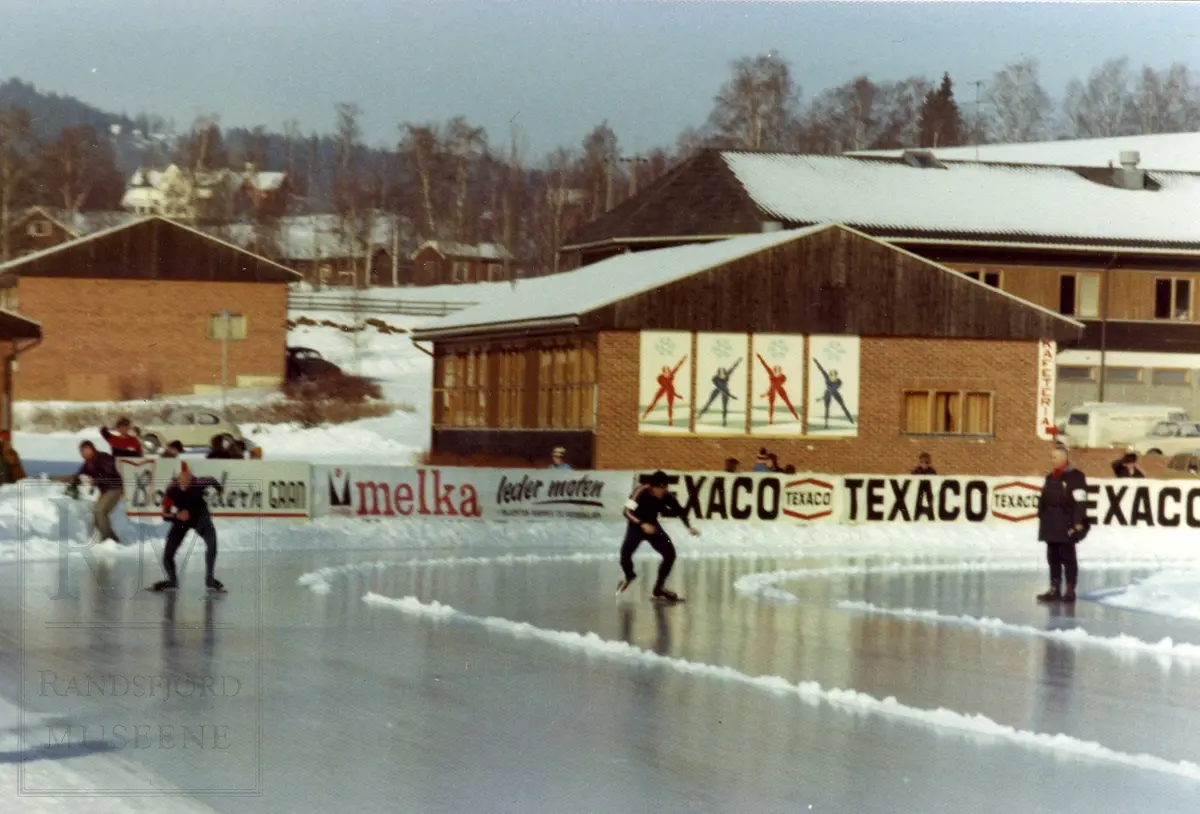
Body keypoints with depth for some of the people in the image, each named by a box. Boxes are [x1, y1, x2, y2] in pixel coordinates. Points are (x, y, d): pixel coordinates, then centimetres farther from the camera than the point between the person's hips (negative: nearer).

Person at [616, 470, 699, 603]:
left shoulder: (667, 496, -16)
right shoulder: (640, 493, -29)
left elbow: (679, 511, -1)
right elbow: (627, 512, -31)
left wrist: (689, 527, -13)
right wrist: (642, 524, -43)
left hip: (653, 525, 4)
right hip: (637, 526, -4)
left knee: (670, 553, -10)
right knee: (625, 554, -21)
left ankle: (658, 590, 4)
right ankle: (629, 577, 17)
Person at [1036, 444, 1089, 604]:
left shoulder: (1075, 476, -9)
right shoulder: (1050, 477, 16)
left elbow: (1080, 501, -15)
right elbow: (1043, 499, 22)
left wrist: (1078, 523, -19)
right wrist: (1042, 519, 19)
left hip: (1066, 525, -8)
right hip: (1051, 526, 8)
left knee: (1067, 557, -4)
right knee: (1053, 557, 9)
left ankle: (1070, 590, -1)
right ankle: (1054, 589, 13)